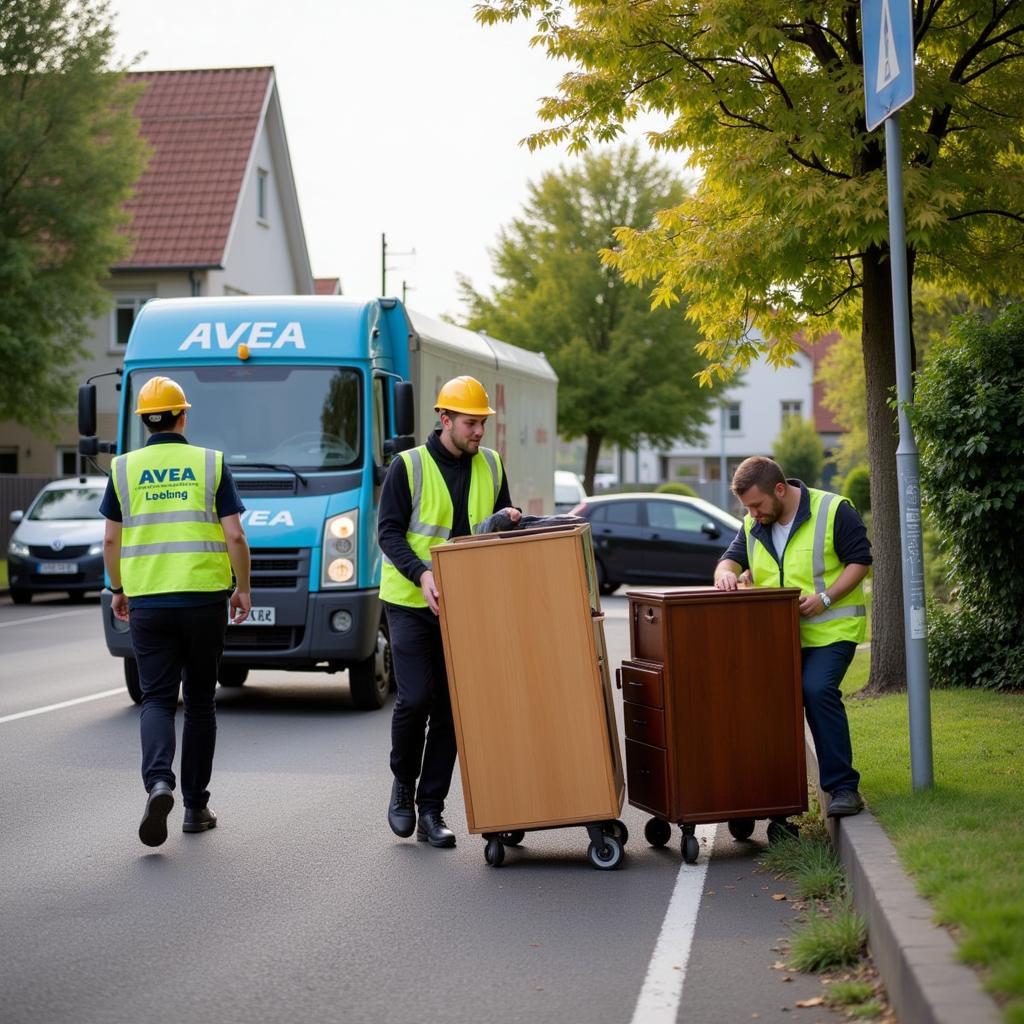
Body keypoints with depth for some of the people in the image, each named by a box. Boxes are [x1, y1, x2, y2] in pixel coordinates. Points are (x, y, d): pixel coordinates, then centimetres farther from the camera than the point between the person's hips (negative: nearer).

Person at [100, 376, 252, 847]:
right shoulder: (211, 464, -1)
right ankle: (195, 805, 14)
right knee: (199, 700, 11)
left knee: (157, 698, 3)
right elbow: (234, 535, -4)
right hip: (205, 597, 0)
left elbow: (111, 539, 5)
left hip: (147, 601, 0)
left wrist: (118, 589, 19)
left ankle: (158, 782, -23)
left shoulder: (124, 468, 2)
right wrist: (243, 588, 8)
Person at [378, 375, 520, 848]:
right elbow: (388, 531, -10)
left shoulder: (490, 466, 8)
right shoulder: (408, 466, -6)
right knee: (415, 698, -11)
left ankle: (430, 810, 9)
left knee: (450, 706, 2)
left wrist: (508, 519, -6)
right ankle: (403, 784, 16)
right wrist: (421, 574, -25)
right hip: (411, 601, -4)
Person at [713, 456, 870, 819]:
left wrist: (824, 597, -18)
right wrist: (726, 572, -14)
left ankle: (843, 787, -17)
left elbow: (860, 560, -7)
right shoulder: (753, 525, 10)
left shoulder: (833, 511, -8)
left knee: (818, 690, -24)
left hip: (830, 630, -6)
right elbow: (733, 557, 12)